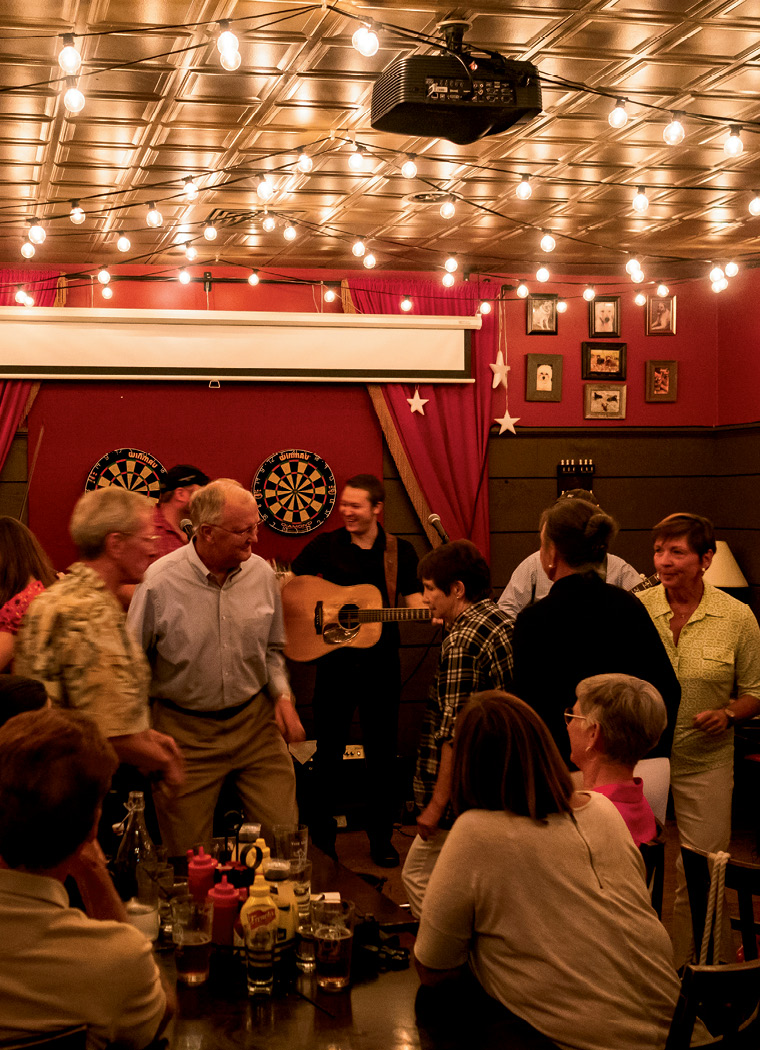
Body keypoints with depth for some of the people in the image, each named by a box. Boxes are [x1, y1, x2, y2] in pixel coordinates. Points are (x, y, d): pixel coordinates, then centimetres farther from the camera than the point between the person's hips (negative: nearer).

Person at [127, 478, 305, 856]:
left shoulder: (261, 574, -1)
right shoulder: (159, 582, -14)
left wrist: (282, 694, 0)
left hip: (255, 719, 3)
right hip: (186, 731, -3)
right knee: (191, 856, 6)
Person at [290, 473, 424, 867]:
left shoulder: (400, 552, 3)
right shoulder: (326, 546, 0)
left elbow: (414, 601, 3)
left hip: (381, 661, 1)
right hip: (336, 660, -1)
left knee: (382, 752, 7)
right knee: (328, 750, 7)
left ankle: (381, 837, 19)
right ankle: (321, 835, 21)